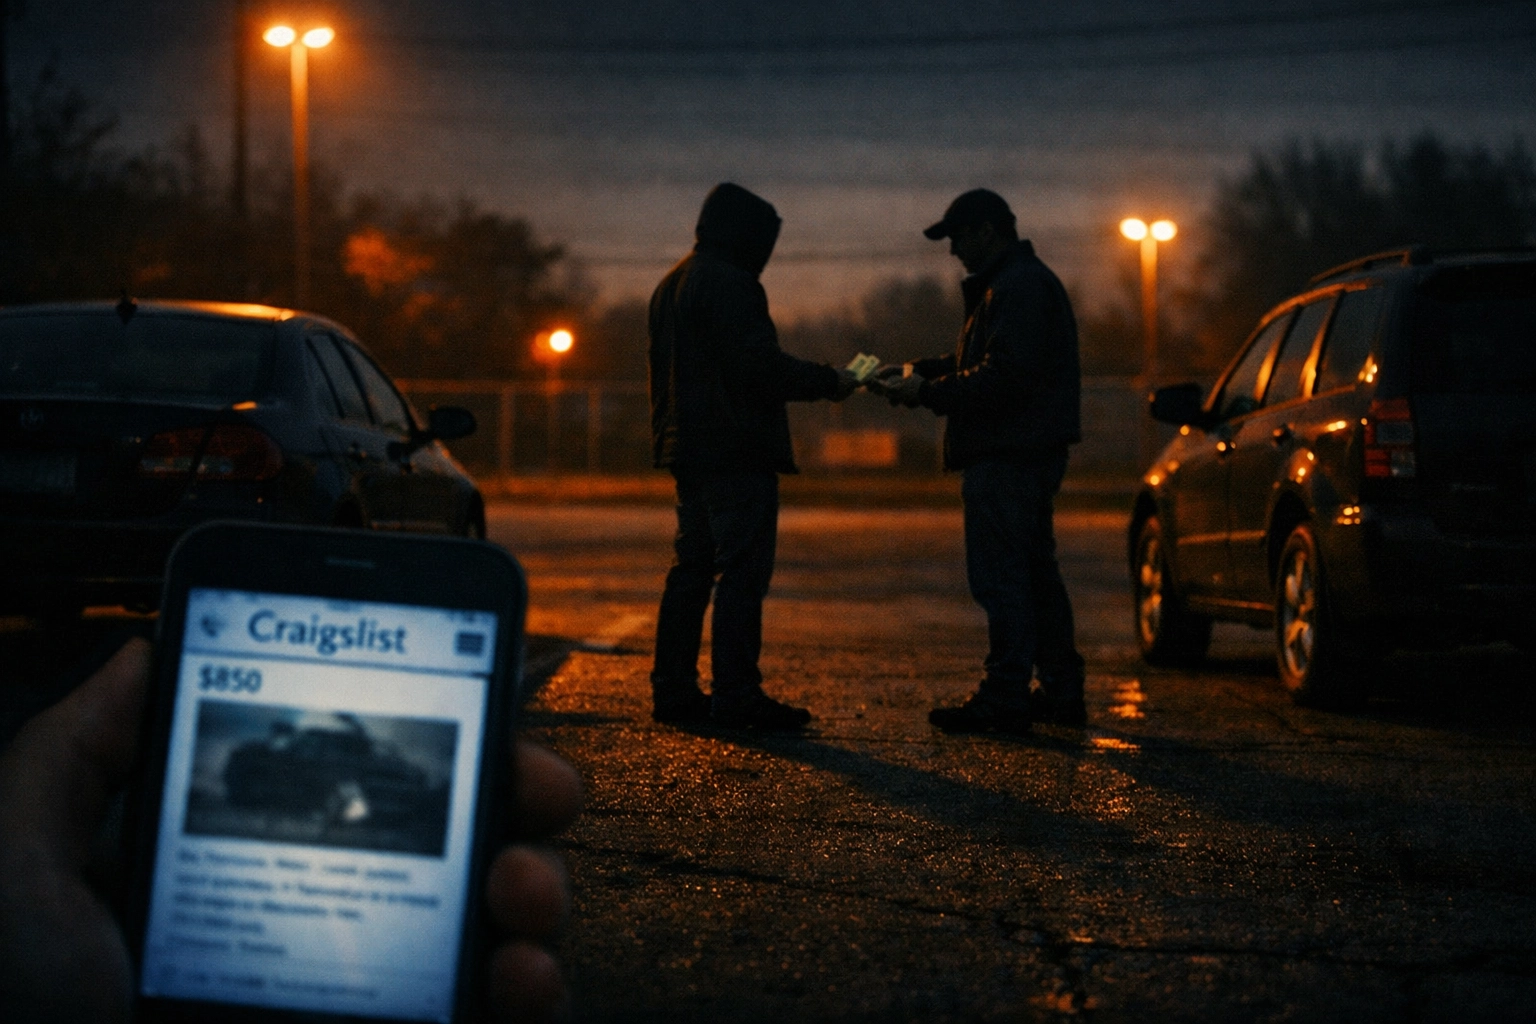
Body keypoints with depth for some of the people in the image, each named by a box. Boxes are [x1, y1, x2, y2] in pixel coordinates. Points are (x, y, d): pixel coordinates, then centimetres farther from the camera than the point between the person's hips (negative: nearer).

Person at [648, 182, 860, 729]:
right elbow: (760, 364, -20)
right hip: (737, 449, -10)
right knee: (742, 571, -9)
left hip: (686, 448, 10)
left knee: (692, 567, 13)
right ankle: (736, 694, -11)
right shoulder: (730, 284, -13)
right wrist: (828, 382, -9)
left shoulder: (671, 284, 18)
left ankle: (674, 689, 15)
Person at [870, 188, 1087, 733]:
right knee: (1034, 571, 15)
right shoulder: (1016, 282, 20)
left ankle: (1005, 698, -6)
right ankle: (1061, 691, 20)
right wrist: (917, 371, 11)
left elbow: (1004, 376, -24)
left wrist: (928, 392, -19)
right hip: (1027, 449, 11)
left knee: (1000, 576, -8)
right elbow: (976, 358, 23)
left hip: (1008, 459, -11)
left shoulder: (1020, 288, -16)